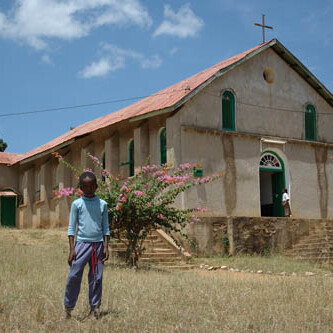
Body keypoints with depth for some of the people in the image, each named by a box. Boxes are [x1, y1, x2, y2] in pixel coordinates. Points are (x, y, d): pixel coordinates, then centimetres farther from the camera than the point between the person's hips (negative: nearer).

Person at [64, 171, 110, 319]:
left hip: (98, 244, 2)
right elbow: (71, 227, 2)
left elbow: (105, 227, 11)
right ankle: (68, 307, 6)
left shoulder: (102, 204, 7)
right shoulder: (77, 204, 2)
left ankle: (94, 308, 14)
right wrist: (71, 249, -5)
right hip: (82, 243, -2)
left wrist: (106, 247, 2)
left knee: (97, 278, 4)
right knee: (74, 275, -7)